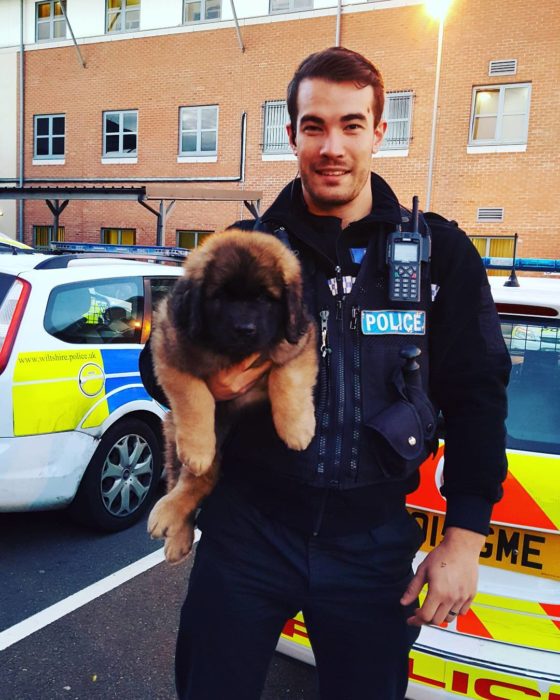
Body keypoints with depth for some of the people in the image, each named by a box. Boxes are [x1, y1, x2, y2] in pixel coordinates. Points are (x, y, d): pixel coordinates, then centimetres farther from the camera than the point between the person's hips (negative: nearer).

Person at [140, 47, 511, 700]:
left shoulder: (440, 252, -2)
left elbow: (476, 395, 1)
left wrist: (464, 537, -3)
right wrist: (204, 382, -20)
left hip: (373, 538, 1)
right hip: (249, 523, 1)